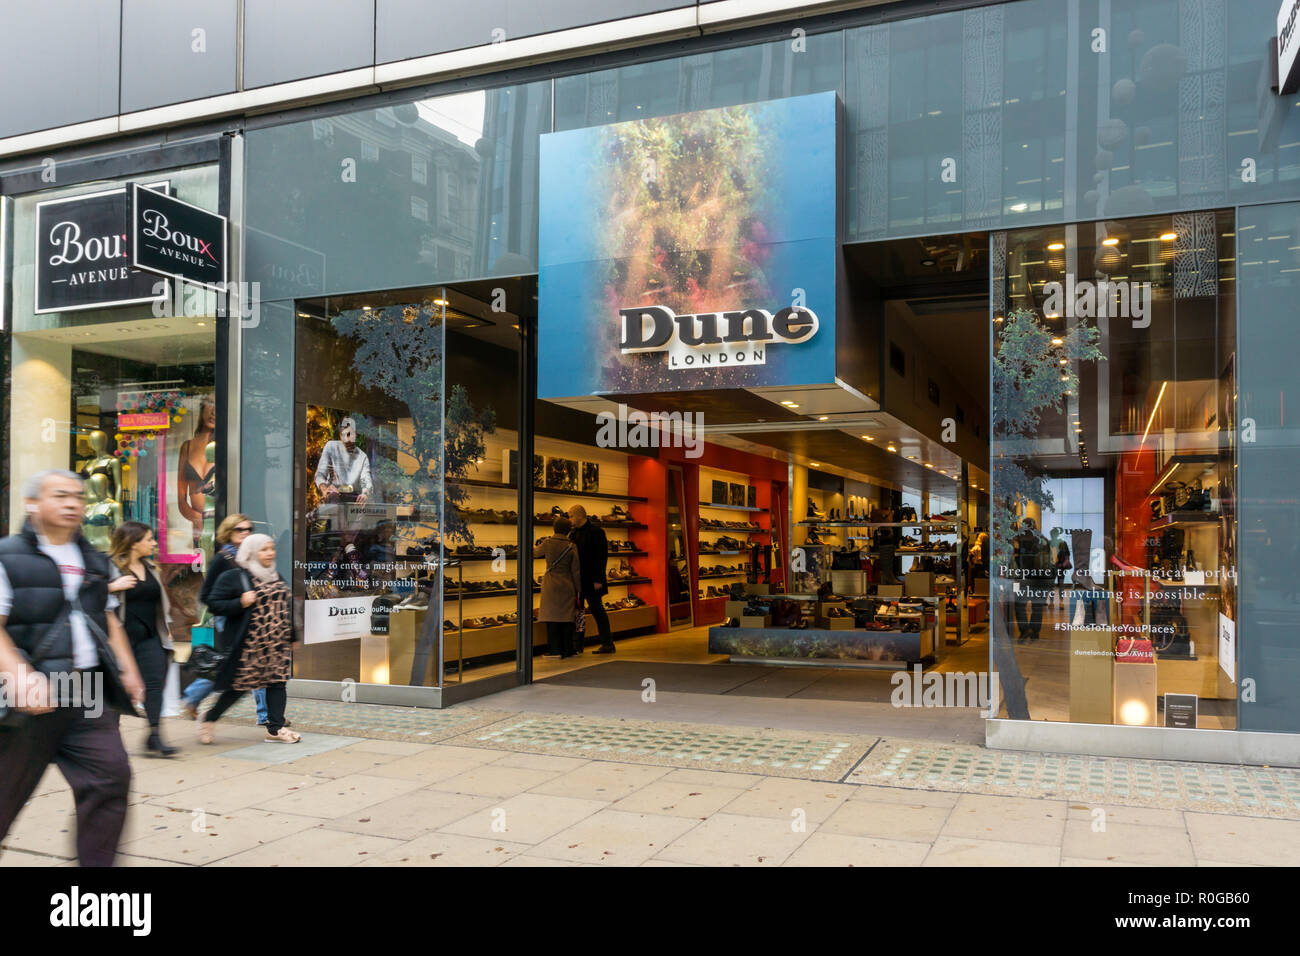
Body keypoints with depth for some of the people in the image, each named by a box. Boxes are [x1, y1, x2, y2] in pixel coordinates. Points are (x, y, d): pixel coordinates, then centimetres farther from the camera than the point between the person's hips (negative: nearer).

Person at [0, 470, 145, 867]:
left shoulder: (94, 562, 16)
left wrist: (127, 669, 11)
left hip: (89, 692, 5)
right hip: (35, 696, -5)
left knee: (111, 774, -6)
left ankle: (96, 861, 5)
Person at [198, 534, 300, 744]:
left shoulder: (276, 577, 17)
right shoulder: (233, 577, -5)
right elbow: (214, 603, -7)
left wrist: (292, 637, 23)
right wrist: (240, 603, -22)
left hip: (278, 643, 6)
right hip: (249, 643, -6)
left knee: (277, 681, 1)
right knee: (241, 684, -1)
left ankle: (275, 728, 8)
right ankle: (209, 719, 19)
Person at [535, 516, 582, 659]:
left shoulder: (548, 543, -5)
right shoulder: (571, 547, -4)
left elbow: (535, 553, 15)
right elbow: (576, 571, -1)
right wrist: (578, 590, 7)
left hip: (551, 585, -1)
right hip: (567, 586, 1)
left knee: (552, 616, 2)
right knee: (567, 617, 7)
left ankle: (555, 649, 0)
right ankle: (567, 650, 11)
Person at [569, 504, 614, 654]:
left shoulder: (596, 531, -10)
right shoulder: (573, 533, 12)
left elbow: (602, 557, -14)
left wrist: (598, 579, -19)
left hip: (591, 580, -7)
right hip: (577, 579, 7)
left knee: (597, 610, -1)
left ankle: (607, 644, 7)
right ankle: (577, 644, 15)